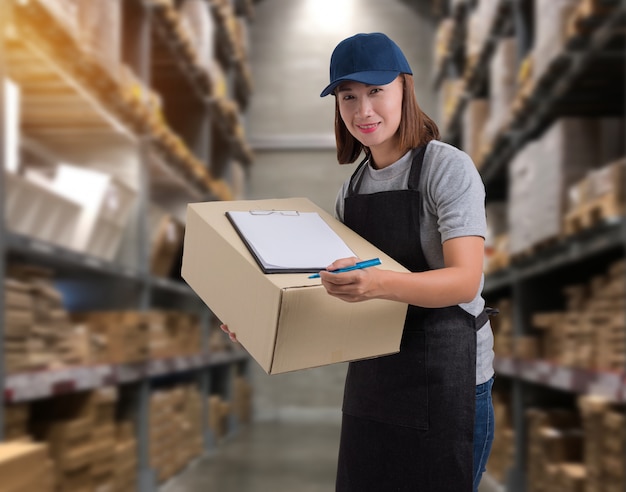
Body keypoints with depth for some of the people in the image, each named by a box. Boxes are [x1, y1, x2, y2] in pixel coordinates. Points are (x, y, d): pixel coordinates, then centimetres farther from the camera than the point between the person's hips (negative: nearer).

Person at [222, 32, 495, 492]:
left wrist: (379, 283, -40)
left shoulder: (448, 167, -12)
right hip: (371, 379, 6)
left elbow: (465, 280, -23)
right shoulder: (353, 186, 8)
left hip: (446, 380, -6)